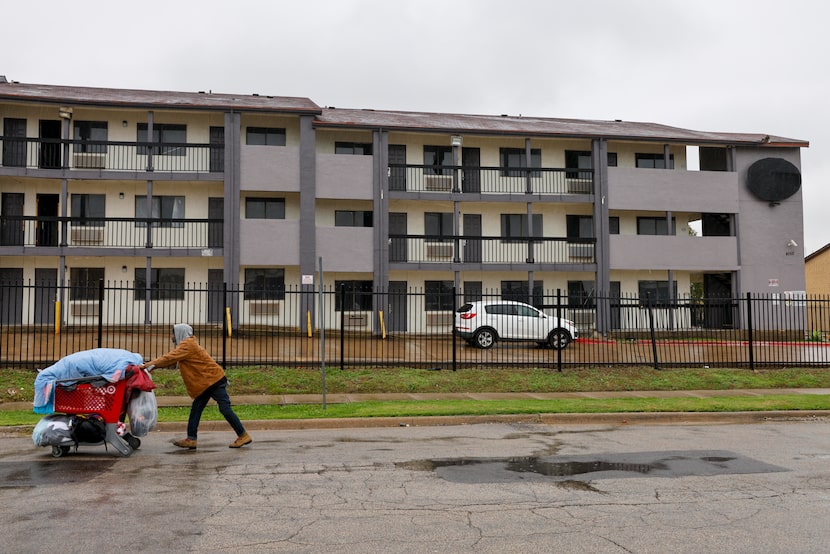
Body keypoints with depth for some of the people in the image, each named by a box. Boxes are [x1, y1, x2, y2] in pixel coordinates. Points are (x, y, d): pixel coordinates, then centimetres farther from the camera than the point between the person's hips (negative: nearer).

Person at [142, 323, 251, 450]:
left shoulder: (188, 345, -12)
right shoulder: (186, 345, 19)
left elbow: (170, 358, -23)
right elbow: (171, 358, 10)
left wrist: (151, 364, -23)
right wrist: (152, 364, -2)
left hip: (214, 380, -10)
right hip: (206, 383, 10)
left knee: (225, 408, -8)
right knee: (196, 409, 7)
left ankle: (243, 436, -3)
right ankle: (191, 440, 10)